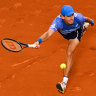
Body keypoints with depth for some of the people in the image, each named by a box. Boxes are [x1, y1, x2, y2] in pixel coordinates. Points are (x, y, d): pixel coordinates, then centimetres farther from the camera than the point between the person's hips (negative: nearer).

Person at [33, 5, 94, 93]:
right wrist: (39, 41, -82)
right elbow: (49, 33, -61)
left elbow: (86, 19, -16)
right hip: (65, 33, 3)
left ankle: (64, 83, -27)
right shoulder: (58, 22, -46)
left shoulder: (78, 17, -42)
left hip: (76, 31, -3)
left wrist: (91, 22, 8)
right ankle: (84, 27, 78)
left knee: (69, 54, -23)